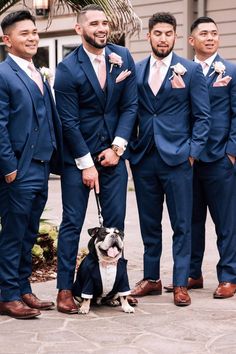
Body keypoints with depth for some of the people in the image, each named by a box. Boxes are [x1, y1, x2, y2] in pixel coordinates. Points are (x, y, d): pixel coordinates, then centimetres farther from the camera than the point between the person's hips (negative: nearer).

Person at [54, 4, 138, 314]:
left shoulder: (123, 58, 1)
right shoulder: (68, 68, -11)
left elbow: (130, 105, 2)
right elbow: (69, 121, -11)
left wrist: (117, 147, -7)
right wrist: (86, 163, -11)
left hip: (112, 152, 4)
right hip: (77, 154, -3)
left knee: (115, 222, 6)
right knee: (72, 222, 1)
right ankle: (65, 289, 7)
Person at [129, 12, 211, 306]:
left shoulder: (190, 70, 0)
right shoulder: (136, 71, 7)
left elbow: (202, 116, 0)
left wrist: (193, 152, -7)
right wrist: (129, 147, 2)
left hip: (177, 158, -3)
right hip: (143, 158, 3)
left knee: (181, 224, 1)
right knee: (149, 223, 11)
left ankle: (180, 283, 9)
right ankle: (151, 278, 22)